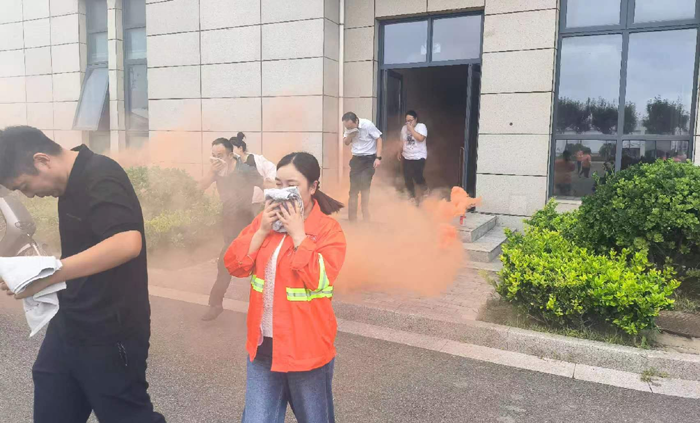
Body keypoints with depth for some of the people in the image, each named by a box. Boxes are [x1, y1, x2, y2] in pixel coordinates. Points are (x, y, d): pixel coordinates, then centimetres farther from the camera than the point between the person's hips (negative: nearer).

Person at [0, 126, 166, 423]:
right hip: (69, 326, 10)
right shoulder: (75, 181, 9)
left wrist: (48, 274, -33)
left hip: (109, 334, -9)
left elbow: (127, 242, -36)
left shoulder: (100, 179, -21)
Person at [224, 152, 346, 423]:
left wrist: (298, 234, -20)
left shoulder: (328, 229, -12)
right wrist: (262, 231, -11)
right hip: (263, 343, 4)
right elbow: (235, 266, 0)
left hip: (306, 346, -4)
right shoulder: (266, 220, 4)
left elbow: (319, 281, -23)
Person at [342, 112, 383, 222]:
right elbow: (346, 142, 9)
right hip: (356, 159, 5)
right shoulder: (348, 127, -1)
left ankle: (366, 217, -3)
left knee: (364, 186, -11)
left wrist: (378, 158, -19)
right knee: (353, 188, 4)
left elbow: (379, 139, -12)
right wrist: (349, 135, -15)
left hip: (369, 158, -5)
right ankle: (352, 217, 12)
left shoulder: (367, 125, -17)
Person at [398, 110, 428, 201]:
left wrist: (411, 129, -21)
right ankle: (412, 196, 22)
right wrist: (400, 152, 11)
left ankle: (424, 193, 17)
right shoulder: (404, 128, 9)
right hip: (407, 157, 6)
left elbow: (420, 138, -25)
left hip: (418, 157, -6)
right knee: (407, 177, 6)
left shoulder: (421, 126, -9)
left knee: (417, 177, -11)